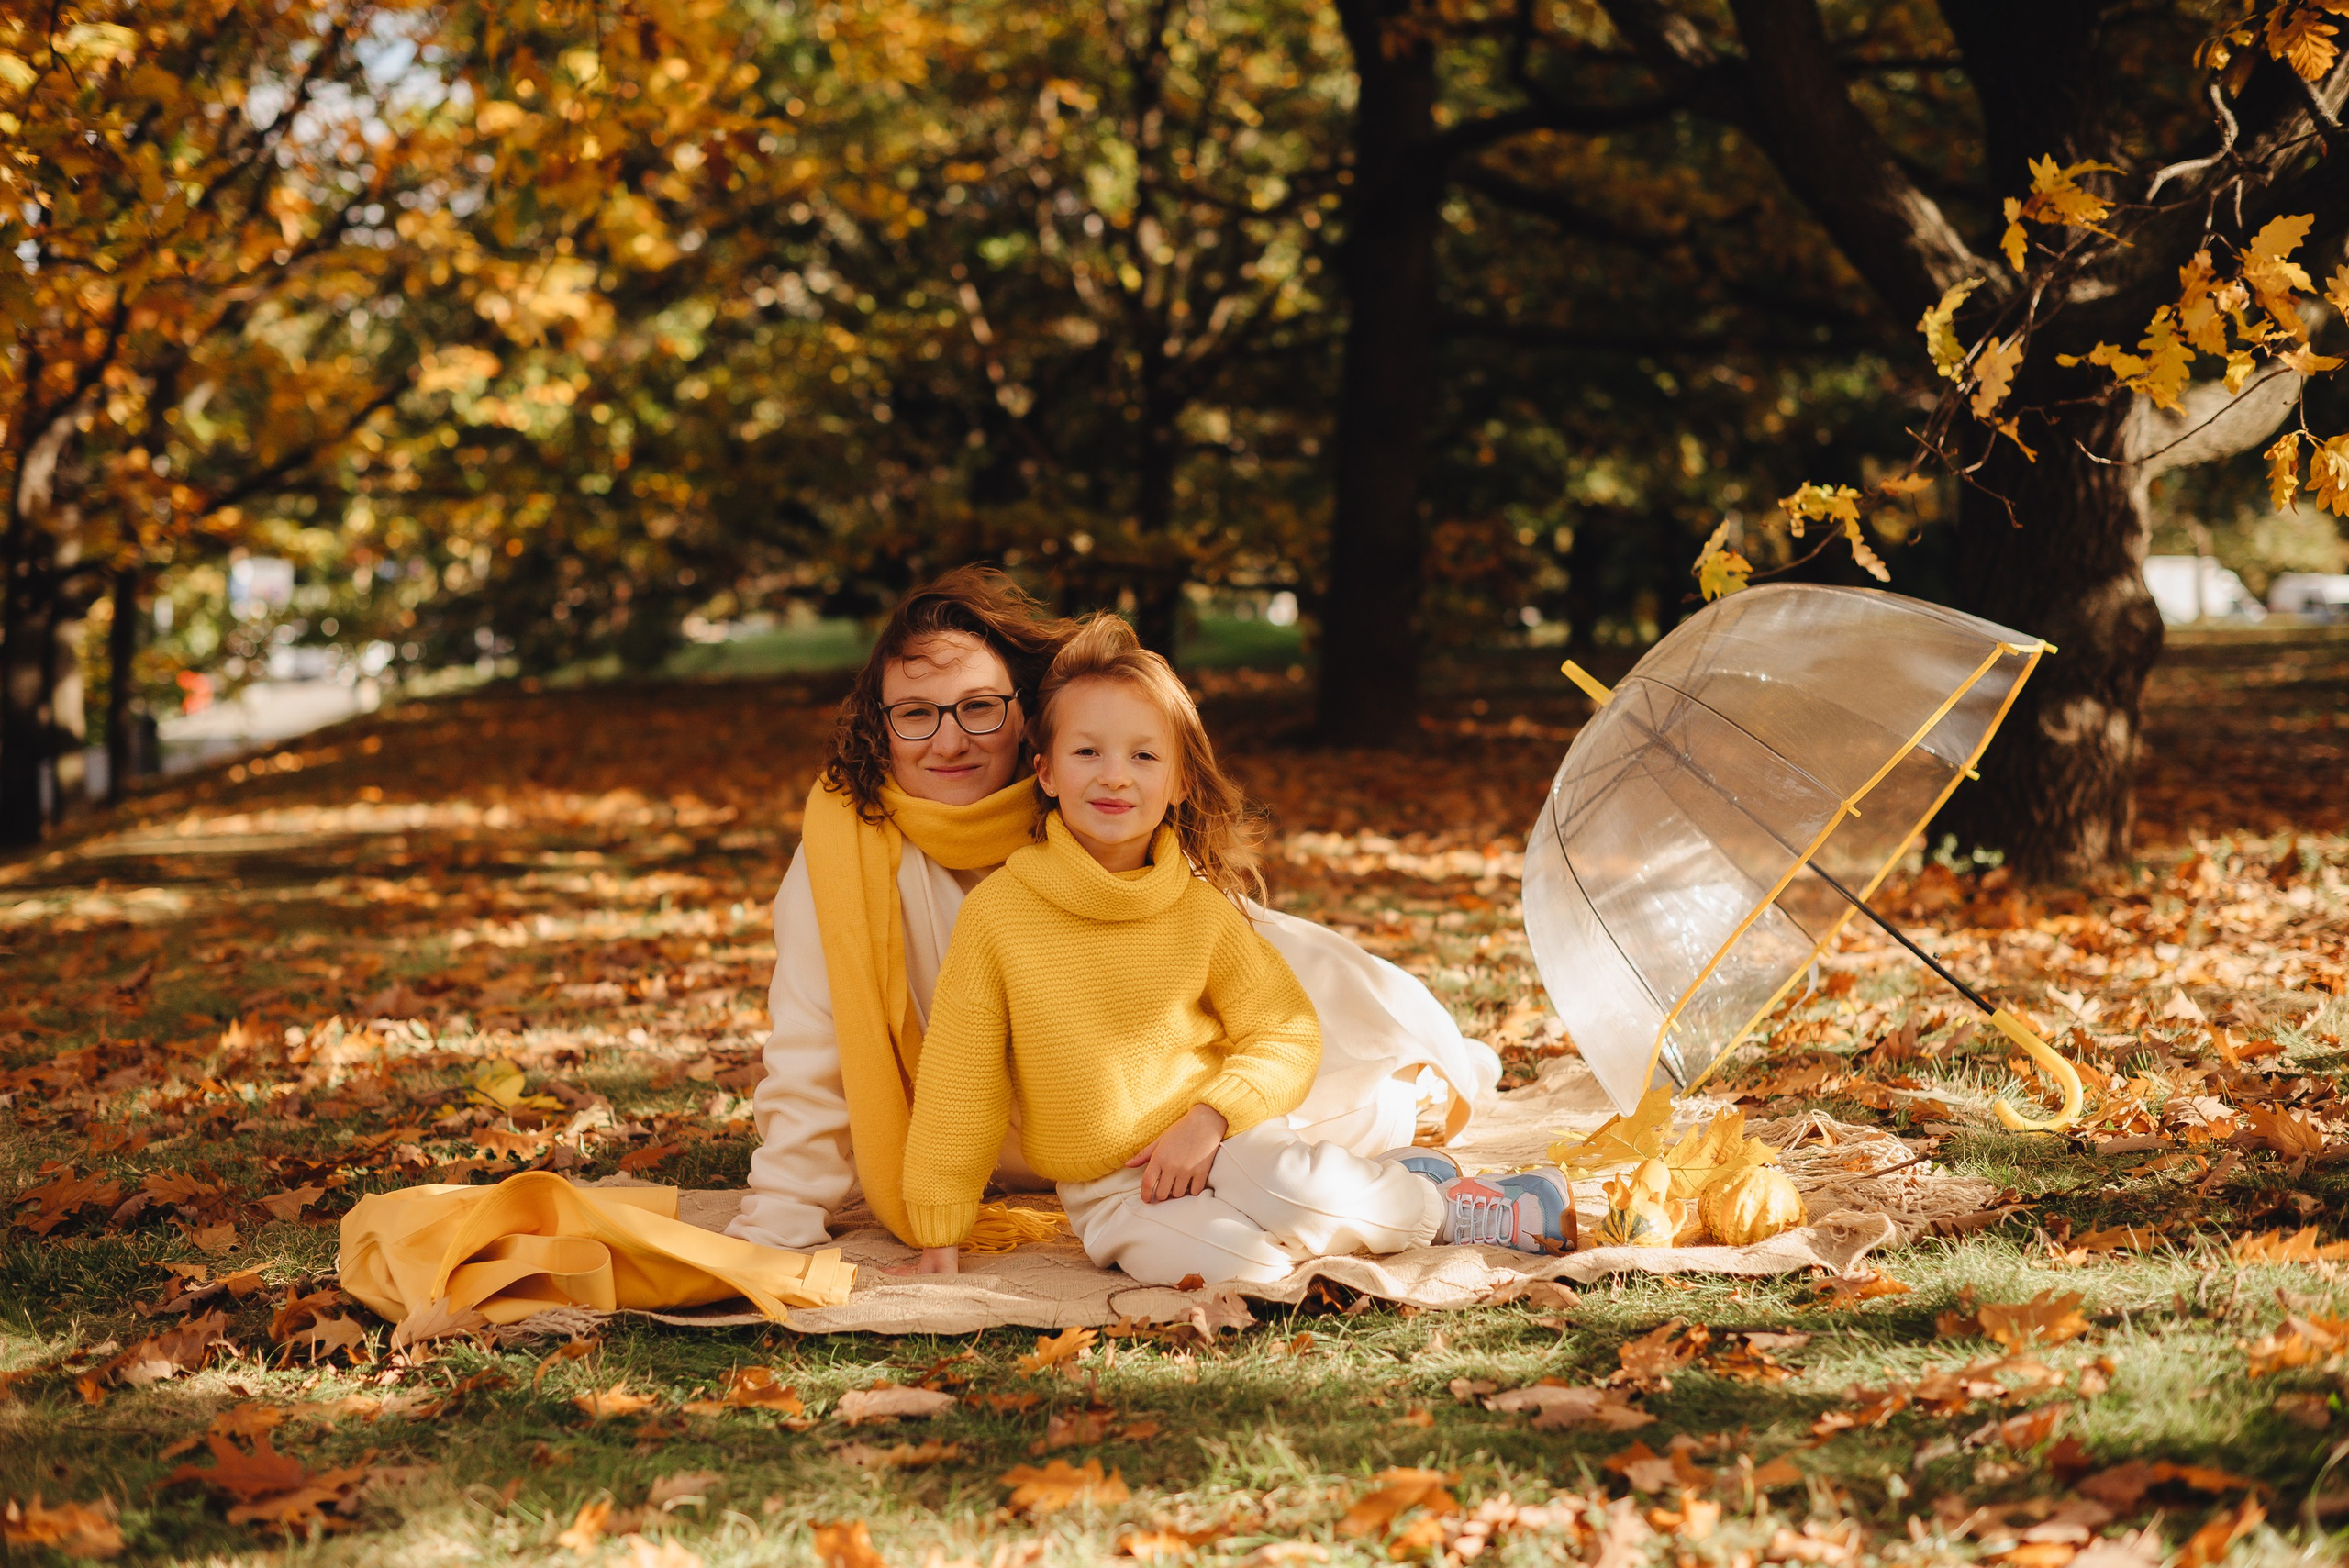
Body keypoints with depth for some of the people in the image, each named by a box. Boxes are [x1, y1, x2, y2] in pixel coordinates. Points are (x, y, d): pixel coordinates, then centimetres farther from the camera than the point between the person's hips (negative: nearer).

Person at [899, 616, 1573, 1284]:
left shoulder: (1200, 910, -3)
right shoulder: (997, 915, -9)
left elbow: (1288, 1032, 3)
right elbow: (959, 1084, -3)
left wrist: (1212, 1118, -14)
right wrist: (938, 1230, -2)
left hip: (1219, 1140, 1)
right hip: (1109, 1192, -1)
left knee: (1291, 1187, -34)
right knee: (1217, 1260, -31)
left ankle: (1404, 1191, -2)